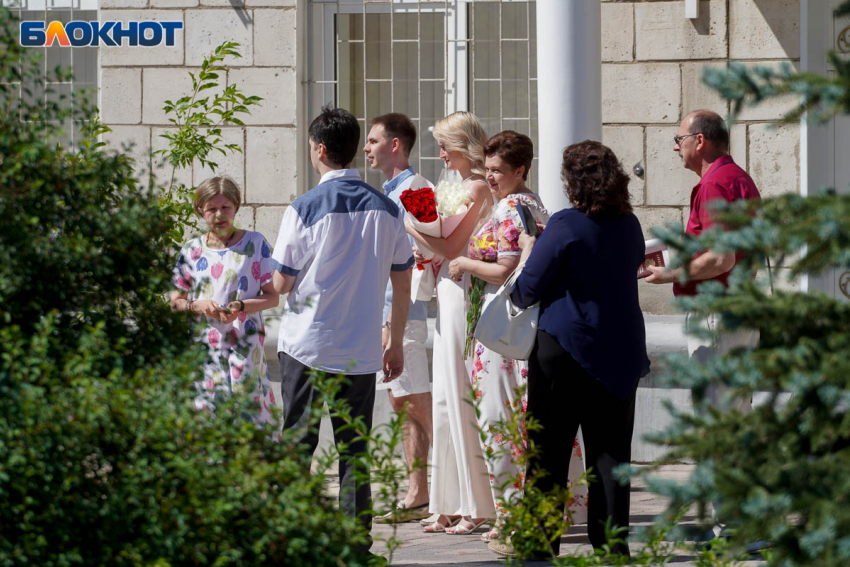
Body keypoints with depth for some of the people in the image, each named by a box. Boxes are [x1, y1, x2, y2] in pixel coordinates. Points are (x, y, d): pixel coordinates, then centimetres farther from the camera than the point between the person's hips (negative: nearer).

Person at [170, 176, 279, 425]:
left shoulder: (255, 244, 5)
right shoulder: (192, 251, 10)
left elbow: (273, 297, 3)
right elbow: (174, 302, 13)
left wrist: (242, 306, -15)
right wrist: (197, 305, -9)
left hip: (245, 347, -2)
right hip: (203, 348, 2)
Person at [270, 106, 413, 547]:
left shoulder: (306, 208, -10)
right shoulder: (386, 209, 2)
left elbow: (281, 284, -5)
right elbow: (402, 283, 8)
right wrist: (396, 344, 18)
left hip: (307, 345, -3)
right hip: (361, 350, 3)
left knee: (297, 445, 5)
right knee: (354, 451, 7)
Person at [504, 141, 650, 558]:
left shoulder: (565, 225, -13)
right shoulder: (629, 225, 5)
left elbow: (527, 291, -9)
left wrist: (528, 250, 12)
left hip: (565, 348, -5)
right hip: (620, 351, 5)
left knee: (548, 446, 3)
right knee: (610, 447, 7)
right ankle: (612, 541, 5)